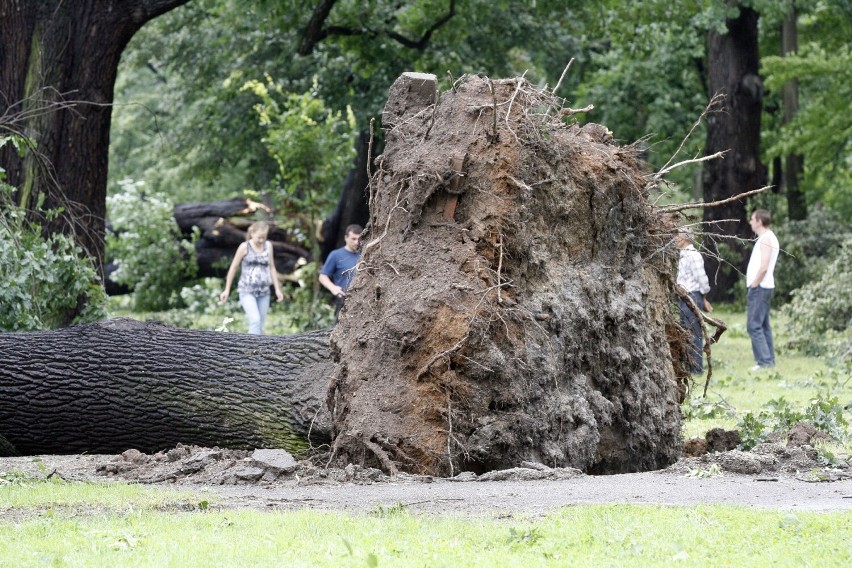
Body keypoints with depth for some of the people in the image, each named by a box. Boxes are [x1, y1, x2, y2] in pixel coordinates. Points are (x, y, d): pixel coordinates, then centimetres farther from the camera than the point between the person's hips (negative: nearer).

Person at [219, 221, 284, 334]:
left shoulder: (268, 246, 8)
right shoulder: (245, 247, -4)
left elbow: (271, 268, 17)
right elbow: (233, 268, 3)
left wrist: (277, 289, 14)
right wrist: (227, 290, 4)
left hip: (264, 292, 4)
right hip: (247, 291, -4)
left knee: (260, 324, 3)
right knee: (255, 320, -21)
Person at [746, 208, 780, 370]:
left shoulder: (766, 239, -15)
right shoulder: (767, 238, 16)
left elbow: (764, 267, -22)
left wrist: (754, 285, -15)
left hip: (759, 288, -10)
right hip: (763, 287, 10)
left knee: (754, 326, -11)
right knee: (763, 326, 12)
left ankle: (764, 361, -15)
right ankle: (769, 360, 13)